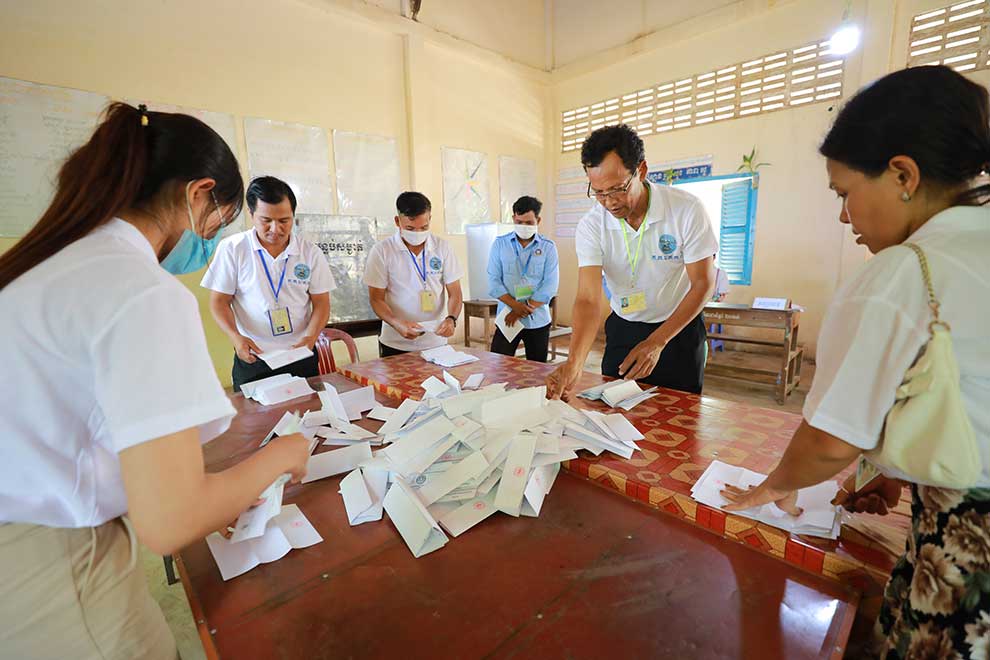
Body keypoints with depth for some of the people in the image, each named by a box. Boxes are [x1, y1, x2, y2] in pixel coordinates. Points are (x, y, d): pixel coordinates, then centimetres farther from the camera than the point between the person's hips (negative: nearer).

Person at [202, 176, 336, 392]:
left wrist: (310, 338, -15)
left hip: (301, 358, 1)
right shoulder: (232, 248, -4)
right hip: (252, 360, -1)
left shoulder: (311, 253, -1)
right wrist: (236, 337, -17)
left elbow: (321, 303, 1)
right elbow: (219, 301, 0)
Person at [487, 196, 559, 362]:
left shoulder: (548, 247, 0)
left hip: (538, 321, 0)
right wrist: (515, 305, -16)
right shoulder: (500, 244, 3)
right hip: (507, 319, 0)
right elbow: (493, 281, -3)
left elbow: (550, 285, -7)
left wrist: (522, 310, -13)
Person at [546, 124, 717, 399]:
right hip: (623, 329, 2)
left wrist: (656, 342, -24)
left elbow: (703, 283, -14)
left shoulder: (687, 210, -20)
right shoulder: (591, 225, -17)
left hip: (680, 327, -1)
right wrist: (574, 362, -40)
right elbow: (589, 299, -24)